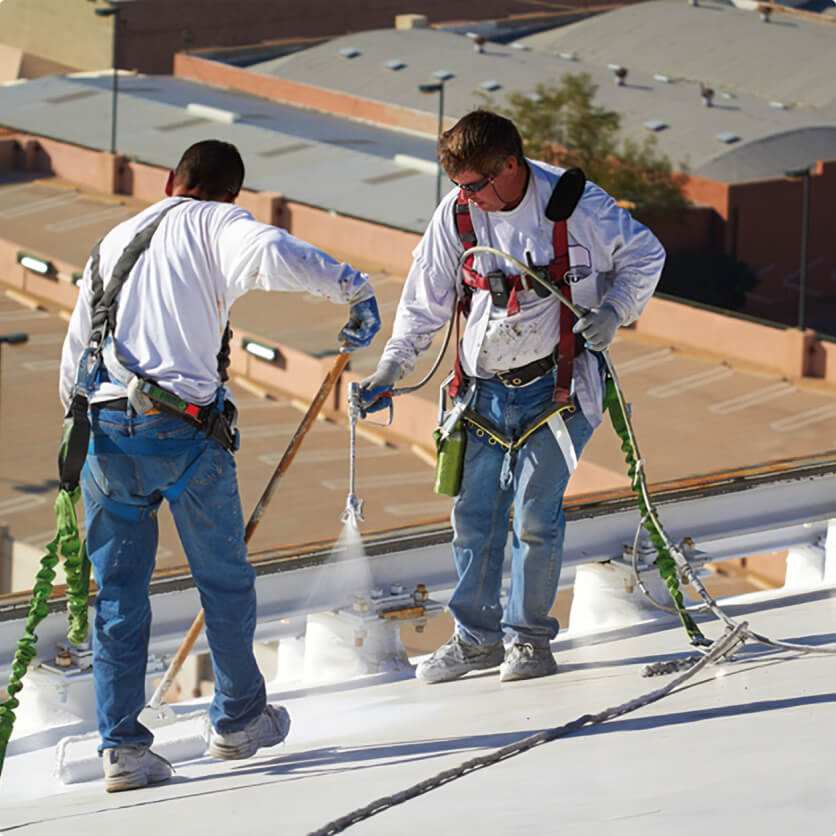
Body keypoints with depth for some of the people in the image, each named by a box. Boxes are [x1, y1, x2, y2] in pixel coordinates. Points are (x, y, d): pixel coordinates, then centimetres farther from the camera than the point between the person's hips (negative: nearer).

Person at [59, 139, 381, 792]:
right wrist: (351, 285, -12)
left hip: (105, 429, 4)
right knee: (225, 578, 15)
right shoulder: (215, 224, 4)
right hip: (185, 428, -4)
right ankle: (238, 720, 27)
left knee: (119, 593, 10)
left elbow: (74, 354, 21)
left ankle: (122, 744, 4)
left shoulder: (113, 243, 21)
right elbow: (270, 254, -20)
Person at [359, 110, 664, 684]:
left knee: (535, 513, -8)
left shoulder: (571, 202, -13)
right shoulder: (457, 213, -2)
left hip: (555, 383, -4)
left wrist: (613, 313, -14)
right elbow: (427, 297, 7)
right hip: (485, 388, 4)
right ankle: (477, 636, 19)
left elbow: (644, 256, 0)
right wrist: (391, 368, 0)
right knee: (473, 514, 5)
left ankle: (529, 637, 8)